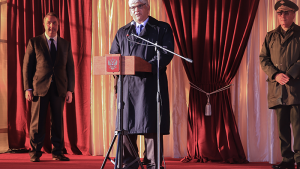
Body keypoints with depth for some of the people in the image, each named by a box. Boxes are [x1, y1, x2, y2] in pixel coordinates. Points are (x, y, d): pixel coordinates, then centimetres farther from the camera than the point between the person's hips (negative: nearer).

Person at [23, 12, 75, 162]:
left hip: (59, 88, 2)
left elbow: (70, 68, 11)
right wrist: (28, 88, -5)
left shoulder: (65, 44, 12)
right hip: (40, 87, -2)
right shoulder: (34, 42, 5)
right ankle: (35, 152, 9)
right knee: (38, 121, 0)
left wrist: (70, 89, 3)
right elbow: (27, 66, 3)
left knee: (57, 121, 4)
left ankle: (57, 152, 12)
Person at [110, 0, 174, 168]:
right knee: (126, 124, 1)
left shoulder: (162, 28, 9)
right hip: (127, 84, 4)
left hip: (151, 83, -3)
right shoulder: (122, 32, 21)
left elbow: (167, 54, -4)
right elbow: (113, 56, 16)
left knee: (151, 125, -5)